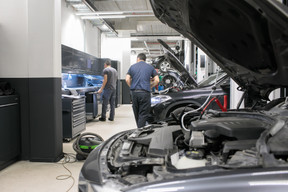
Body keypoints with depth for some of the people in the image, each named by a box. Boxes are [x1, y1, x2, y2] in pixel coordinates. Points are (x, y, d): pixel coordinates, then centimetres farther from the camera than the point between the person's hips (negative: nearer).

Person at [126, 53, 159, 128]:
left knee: (137, 115, 15)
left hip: (134, 93, 3)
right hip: (145, 93, -2)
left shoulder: (132, 67, 12)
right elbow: (157, 80, 1)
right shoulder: (150, 67, 9)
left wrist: (132, 87, 14)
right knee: (143, 115, -1)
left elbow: (127, 80, 1)